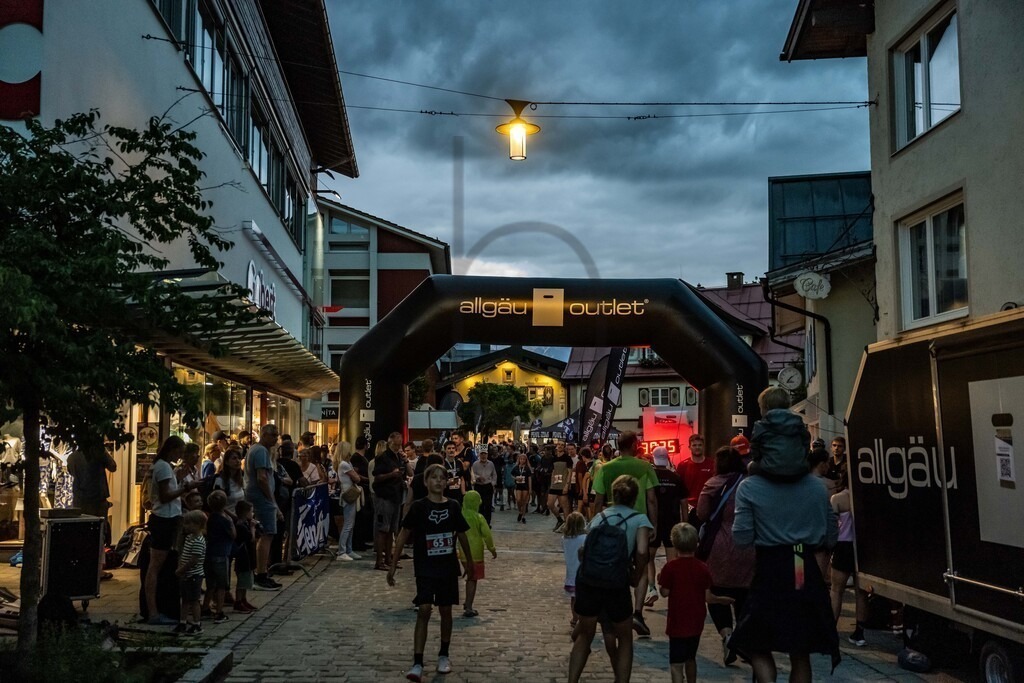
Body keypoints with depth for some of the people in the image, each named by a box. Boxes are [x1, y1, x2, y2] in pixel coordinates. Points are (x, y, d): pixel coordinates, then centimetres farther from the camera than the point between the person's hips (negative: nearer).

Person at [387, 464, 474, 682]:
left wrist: (469, 562, 19)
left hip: (448, 567, 3)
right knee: (424, 611, -9)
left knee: (445, 610, 11)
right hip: (425, 568, -3)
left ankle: (444, 655, 28)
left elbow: (462, 535, 11)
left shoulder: (453, 507, 0)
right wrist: (393, 564, -6)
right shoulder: (419, 507, -7)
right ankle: (417, 663, -6)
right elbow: (404, 534, -4)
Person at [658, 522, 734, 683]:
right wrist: (722, 599, 17)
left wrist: (660, 580, 9)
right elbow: (708, 597, -1)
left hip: (678, 623, -5)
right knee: (691, 658, 23)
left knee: (676, 664, -3)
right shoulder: (702, 568, -2)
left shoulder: (671, 567, -13)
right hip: (696, 623, 5)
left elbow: (665, 592, -10)